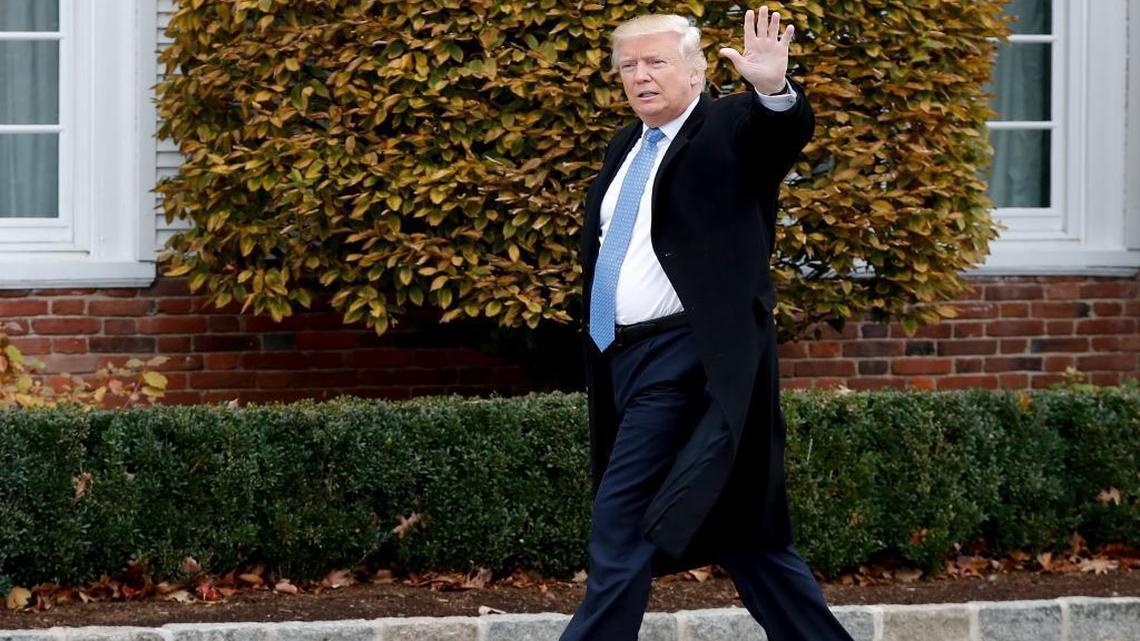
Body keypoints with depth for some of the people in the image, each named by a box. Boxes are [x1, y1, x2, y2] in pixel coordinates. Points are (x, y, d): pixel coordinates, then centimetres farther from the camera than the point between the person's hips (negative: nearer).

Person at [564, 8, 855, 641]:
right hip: (626, 359, 8)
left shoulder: (731, 129, -5)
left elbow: (787, 132, -26)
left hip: (688, 360, -8)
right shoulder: (626, 148, 17)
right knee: (735, 527, 11)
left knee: (621, 523, -11)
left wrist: (774, 89, -48)